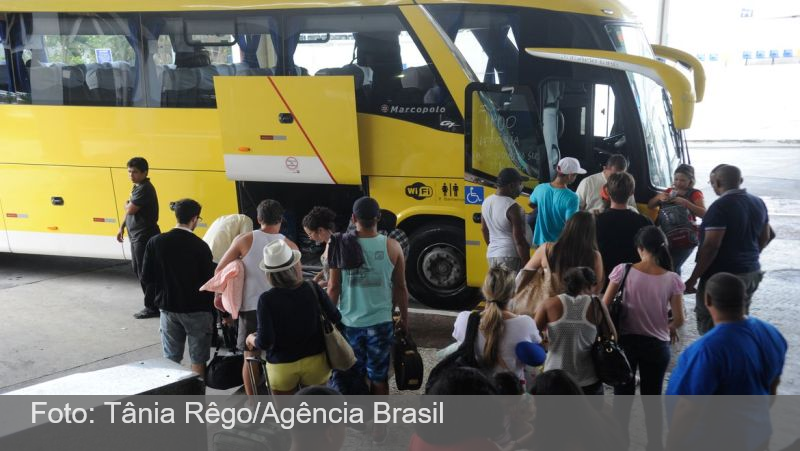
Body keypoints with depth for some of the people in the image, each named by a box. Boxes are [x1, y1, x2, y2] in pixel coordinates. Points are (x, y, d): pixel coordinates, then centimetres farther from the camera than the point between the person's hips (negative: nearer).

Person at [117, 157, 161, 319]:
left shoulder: (145, 189, -19)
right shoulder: (137, 187, 13)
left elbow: (130, 209, -22)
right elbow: (130, 211, 21)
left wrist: (127, 204, -1)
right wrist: (122, 227, 17)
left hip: (144, 237, -10)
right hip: (136, 236, 10)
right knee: (138, 270, 16)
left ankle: (152, 307, 6)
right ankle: (153, 302, 26)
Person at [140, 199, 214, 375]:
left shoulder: (155, 242, -6)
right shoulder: (200, 246, -16)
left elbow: (146, 278, -1)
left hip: (168, 308, 3)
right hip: (196, 310, -3)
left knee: (171, 360, 14)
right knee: (198, 360, 8)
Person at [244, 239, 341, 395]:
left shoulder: (267, 299, -18)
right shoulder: (313, 289, -12)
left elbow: (265, 342, -20)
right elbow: (335, 318, -1)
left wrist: (251, 339, 2)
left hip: (282, 366, -2)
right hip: (315, 361, 2)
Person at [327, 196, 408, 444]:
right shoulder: (392, 247, -8)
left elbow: (333, 287, -4)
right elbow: (400, 287, 0)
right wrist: (404, 317, 14)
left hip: (348, 322, 1)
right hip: (380, 322, 0)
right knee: (378, 377, 11)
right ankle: (378, 426, 20)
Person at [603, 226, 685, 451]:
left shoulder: (623, 270, -11)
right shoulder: (672, 279, -10)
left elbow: (605, 305, -8)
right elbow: (678, 319, -7)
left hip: (626, 340, 0)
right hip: (657, 345, 0)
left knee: (623, 396, 15)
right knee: (652, 397, 15)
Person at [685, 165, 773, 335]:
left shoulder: (720, 207, -18)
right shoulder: (758, 203, 8)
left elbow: (711, 246, -23)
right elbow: (765, 237, 18)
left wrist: (693, 279, -18)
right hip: (752, 273, 8)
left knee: (709, 325, 3)